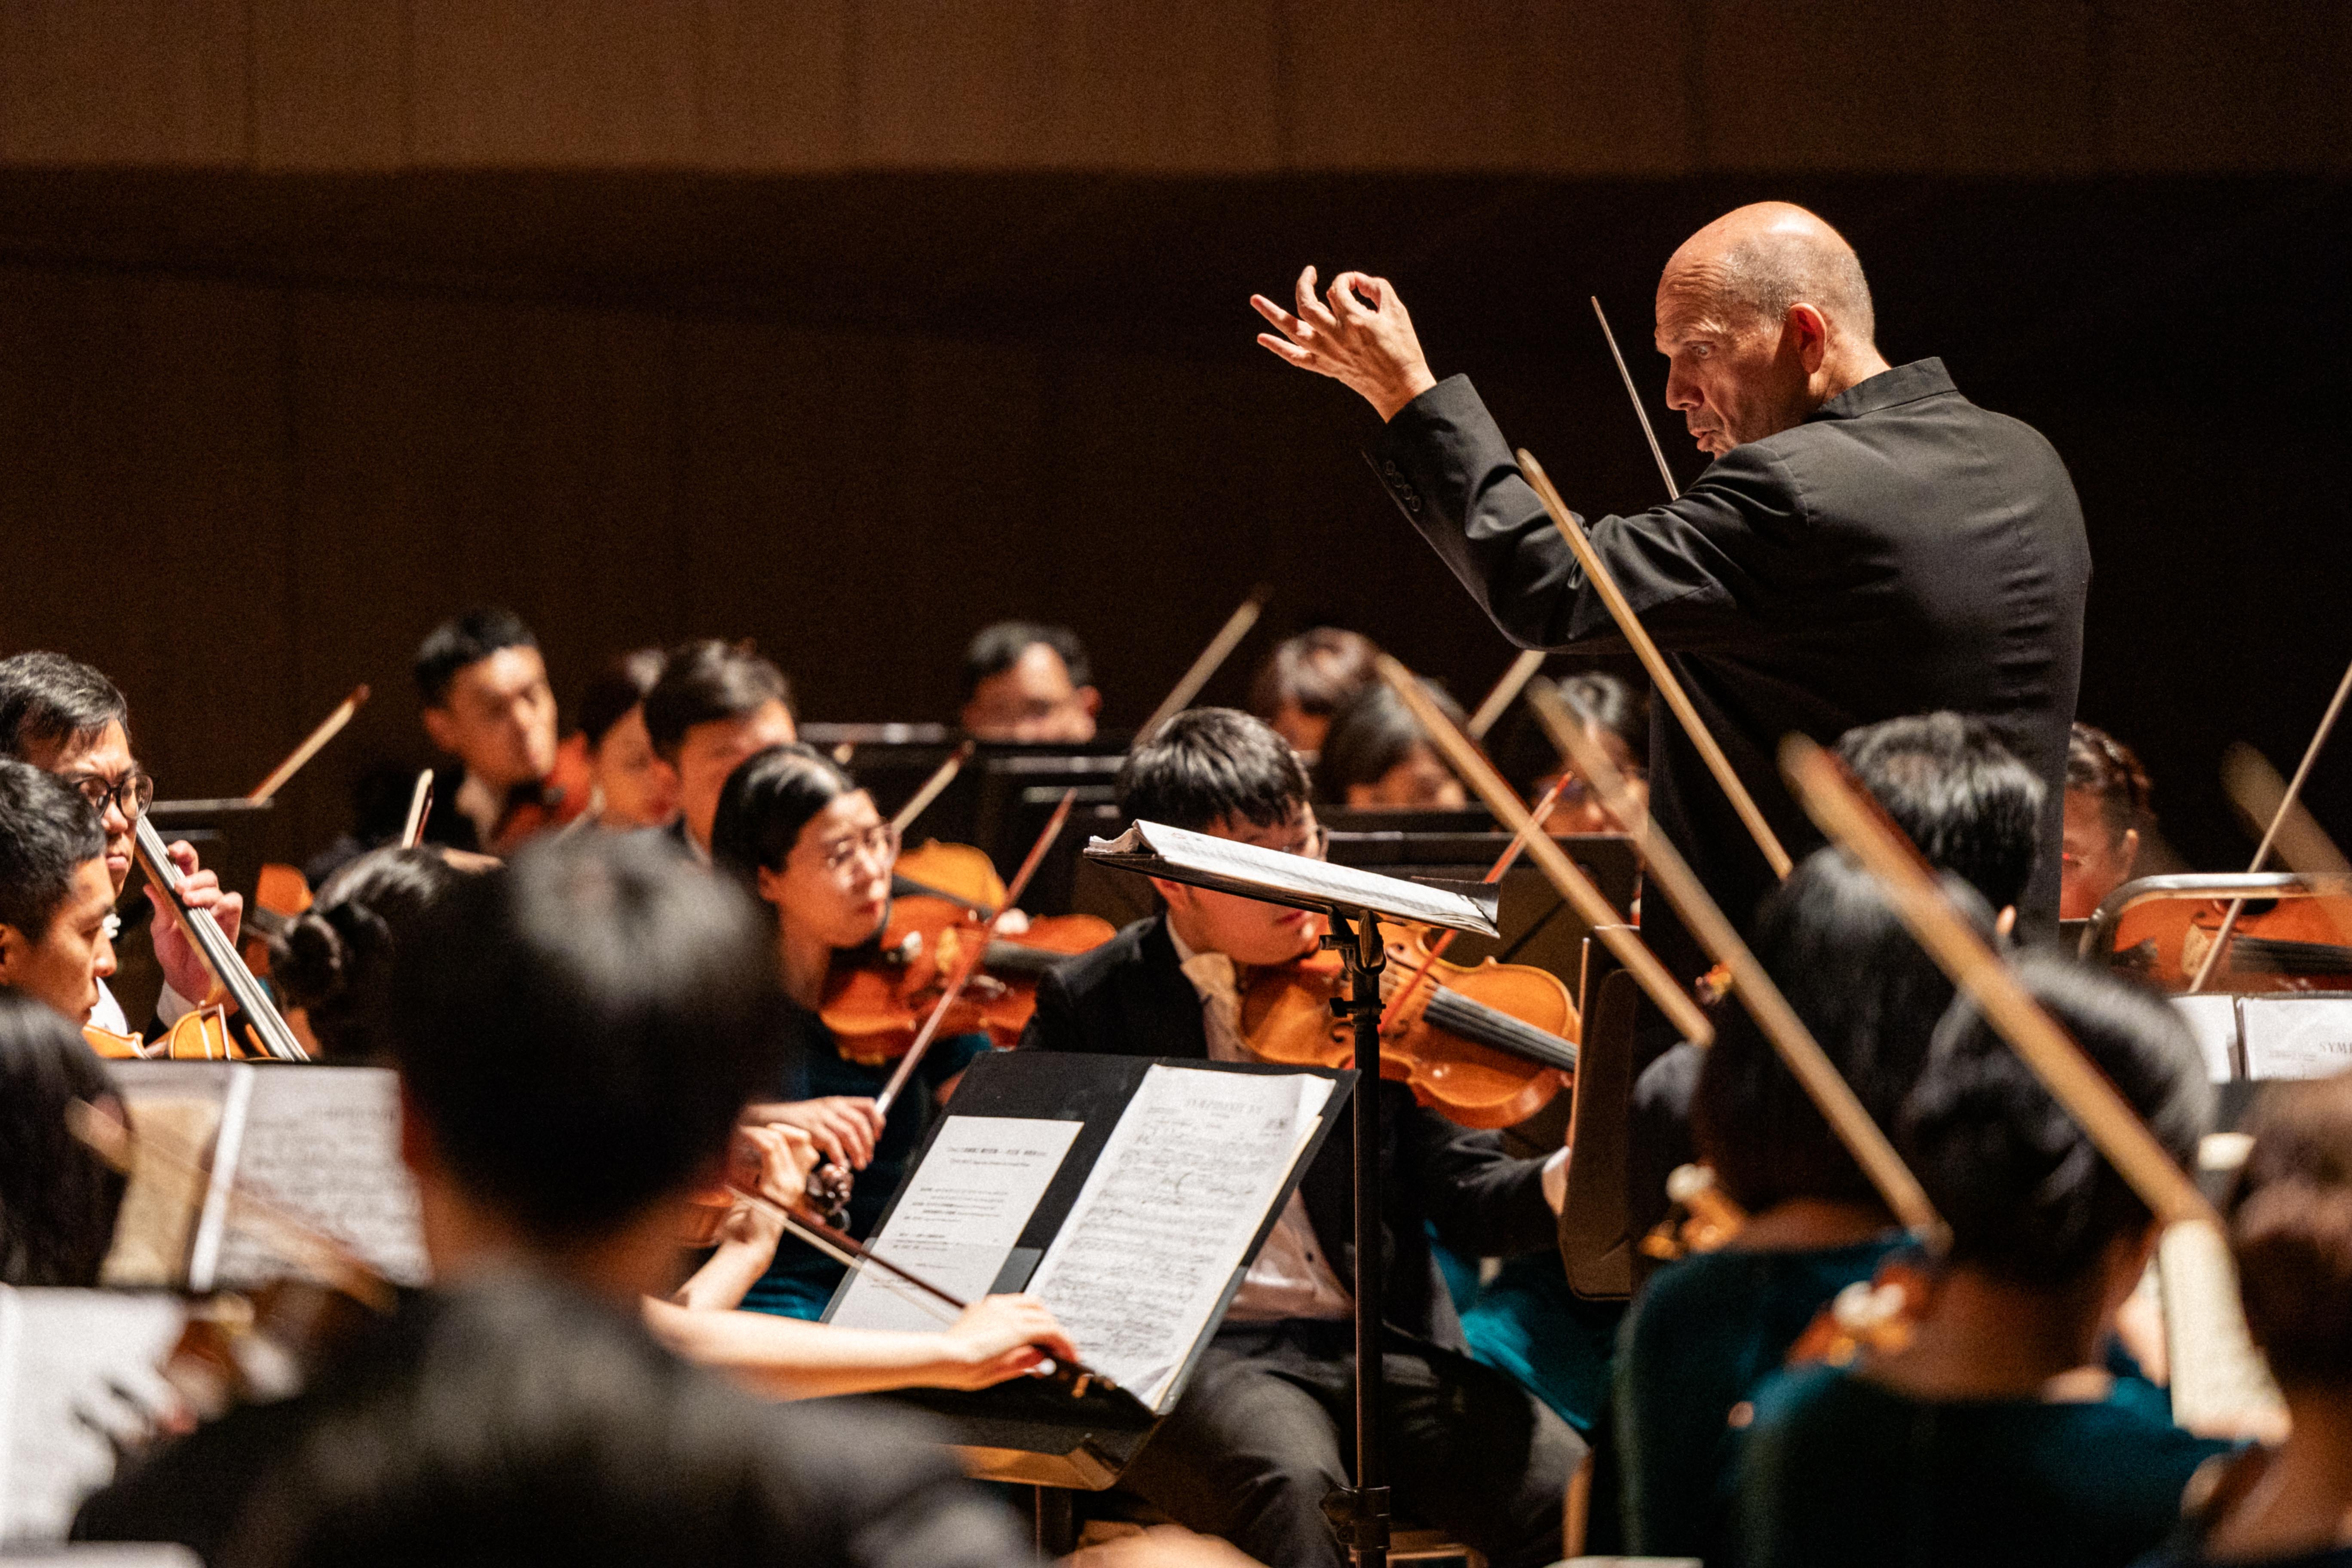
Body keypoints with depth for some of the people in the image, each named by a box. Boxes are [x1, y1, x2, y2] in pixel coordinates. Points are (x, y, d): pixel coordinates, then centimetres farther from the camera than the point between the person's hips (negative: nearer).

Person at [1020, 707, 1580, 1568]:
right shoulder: (1090, 1003, 5)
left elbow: (1466, 1196, 5)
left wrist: (1565, 1181, -18)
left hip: (1385, 1350, 3)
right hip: (1193, 1358, -3)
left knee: (1569, 1492, -22)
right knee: (1291, 1481, -37)